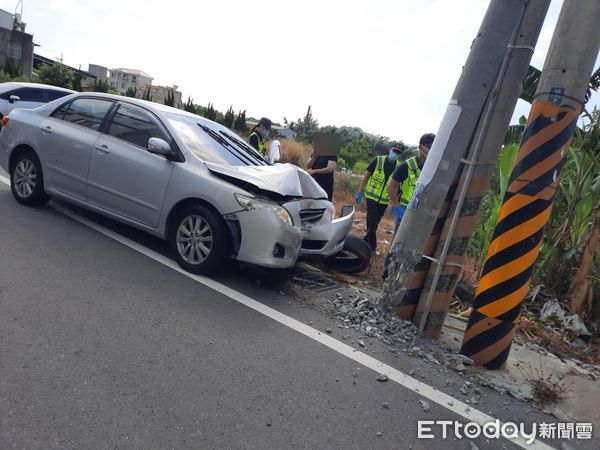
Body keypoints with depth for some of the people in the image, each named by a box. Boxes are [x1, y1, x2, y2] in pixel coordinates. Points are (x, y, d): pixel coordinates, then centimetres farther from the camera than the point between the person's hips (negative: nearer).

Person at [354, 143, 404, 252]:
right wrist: (360, 192, -7)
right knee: (372, 221, -10)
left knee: (375, 223, 11)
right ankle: (372, 246, 2)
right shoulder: (378, 160, -8)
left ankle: (366, 241, 28)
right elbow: (366, 176, -4)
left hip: (384, 200, 3)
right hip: (372, 196, -3)